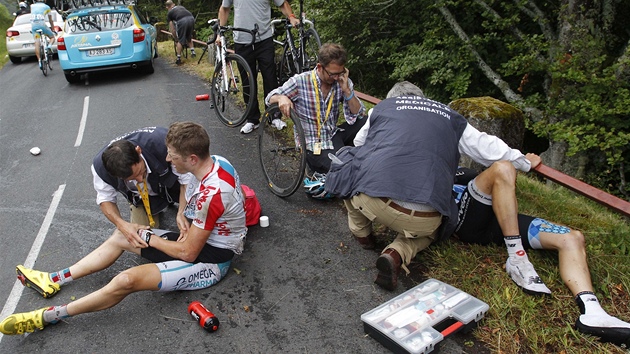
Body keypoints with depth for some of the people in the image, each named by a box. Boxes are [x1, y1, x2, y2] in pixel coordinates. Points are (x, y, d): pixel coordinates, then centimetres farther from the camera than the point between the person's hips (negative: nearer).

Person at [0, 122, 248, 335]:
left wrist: (149, 239, -9)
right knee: (121, 237, 13)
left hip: (210, 261, -9)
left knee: (127, 280, -21)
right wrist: (183, 217, -3)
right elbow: (188, 189, 15)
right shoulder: (213, 161, -8)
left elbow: (188, 253, -24)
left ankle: (48, 316, 0)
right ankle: (54, 281, 24)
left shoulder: (210, 194, -34)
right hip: (199, 239, 9)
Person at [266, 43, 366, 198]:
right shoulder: (300, 81, -12)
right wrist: (281, 98, -28)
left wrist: (346, 90, -20)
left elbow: (357, 115, -6)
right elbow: (269, 98, -4)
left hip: (334, 136, 5)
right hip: (313, 145, -5)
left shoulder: (343, 82, -2)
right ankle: (322, 178, 4)